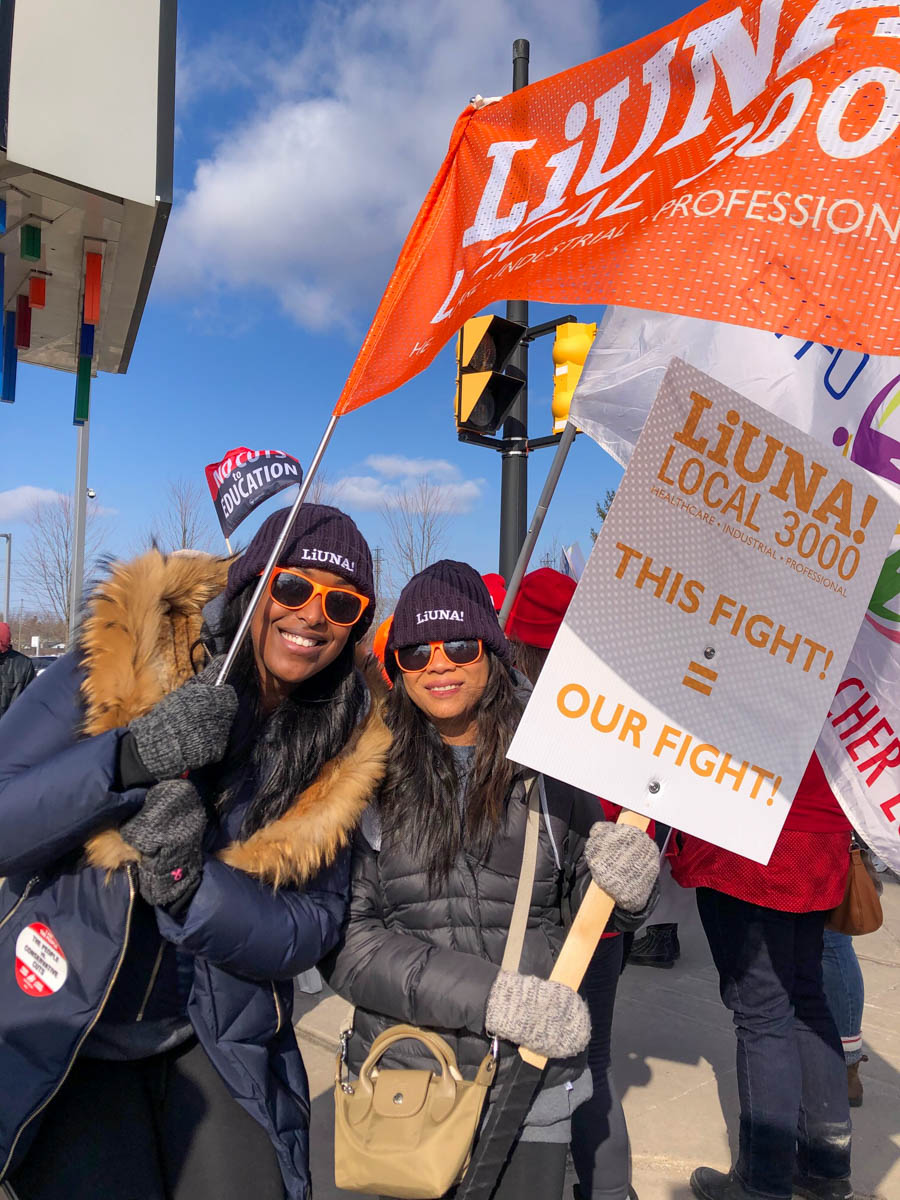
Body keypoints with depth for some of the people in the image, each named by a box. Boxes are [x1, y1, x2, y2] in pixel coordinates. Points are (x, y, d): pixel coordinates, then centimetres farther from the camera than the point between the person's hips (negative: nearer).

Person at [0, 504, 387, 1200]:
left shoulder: (344, 747, -8)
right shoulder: (117, 666, -15)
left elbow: (311, 932, -9)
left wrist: (189, 884, -26)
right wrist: (129, 757, -34)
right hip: (59, 1042, -1)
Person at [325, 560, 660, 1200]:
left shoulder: (549, 766, -4)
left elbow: (577, 913, 6)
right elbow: (348, 940, -12)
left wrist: (624, 878, -16)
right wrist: (495, 997, -20)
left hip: (532, 1084, 1)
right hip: (401, 1081, 0)